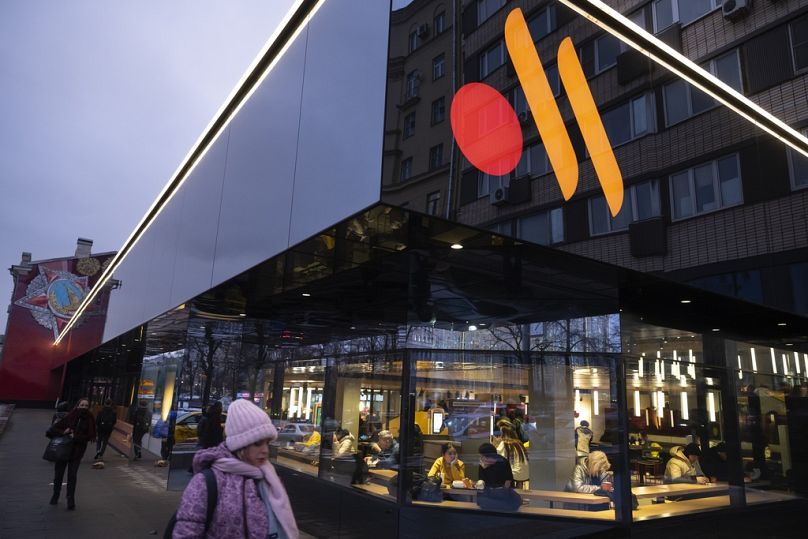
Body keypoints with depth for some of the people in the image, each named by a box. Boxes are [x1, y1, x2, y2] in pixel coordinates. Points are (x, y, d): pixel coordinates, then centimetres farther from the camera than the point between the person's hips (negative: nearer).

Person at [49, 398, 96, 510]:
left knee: (72, 475, -1)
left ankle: (71, 499, 11)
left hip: (77, 451, -1)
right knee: (58, 474, 12)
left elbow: (90, 436, -8)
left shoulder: (89, 420, -5)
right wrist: (63, 432, -20)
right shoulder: (69, 418, -5)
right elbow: (53, 429, -2)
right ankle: (55, 496, 34)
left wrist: (75, 437, -20)